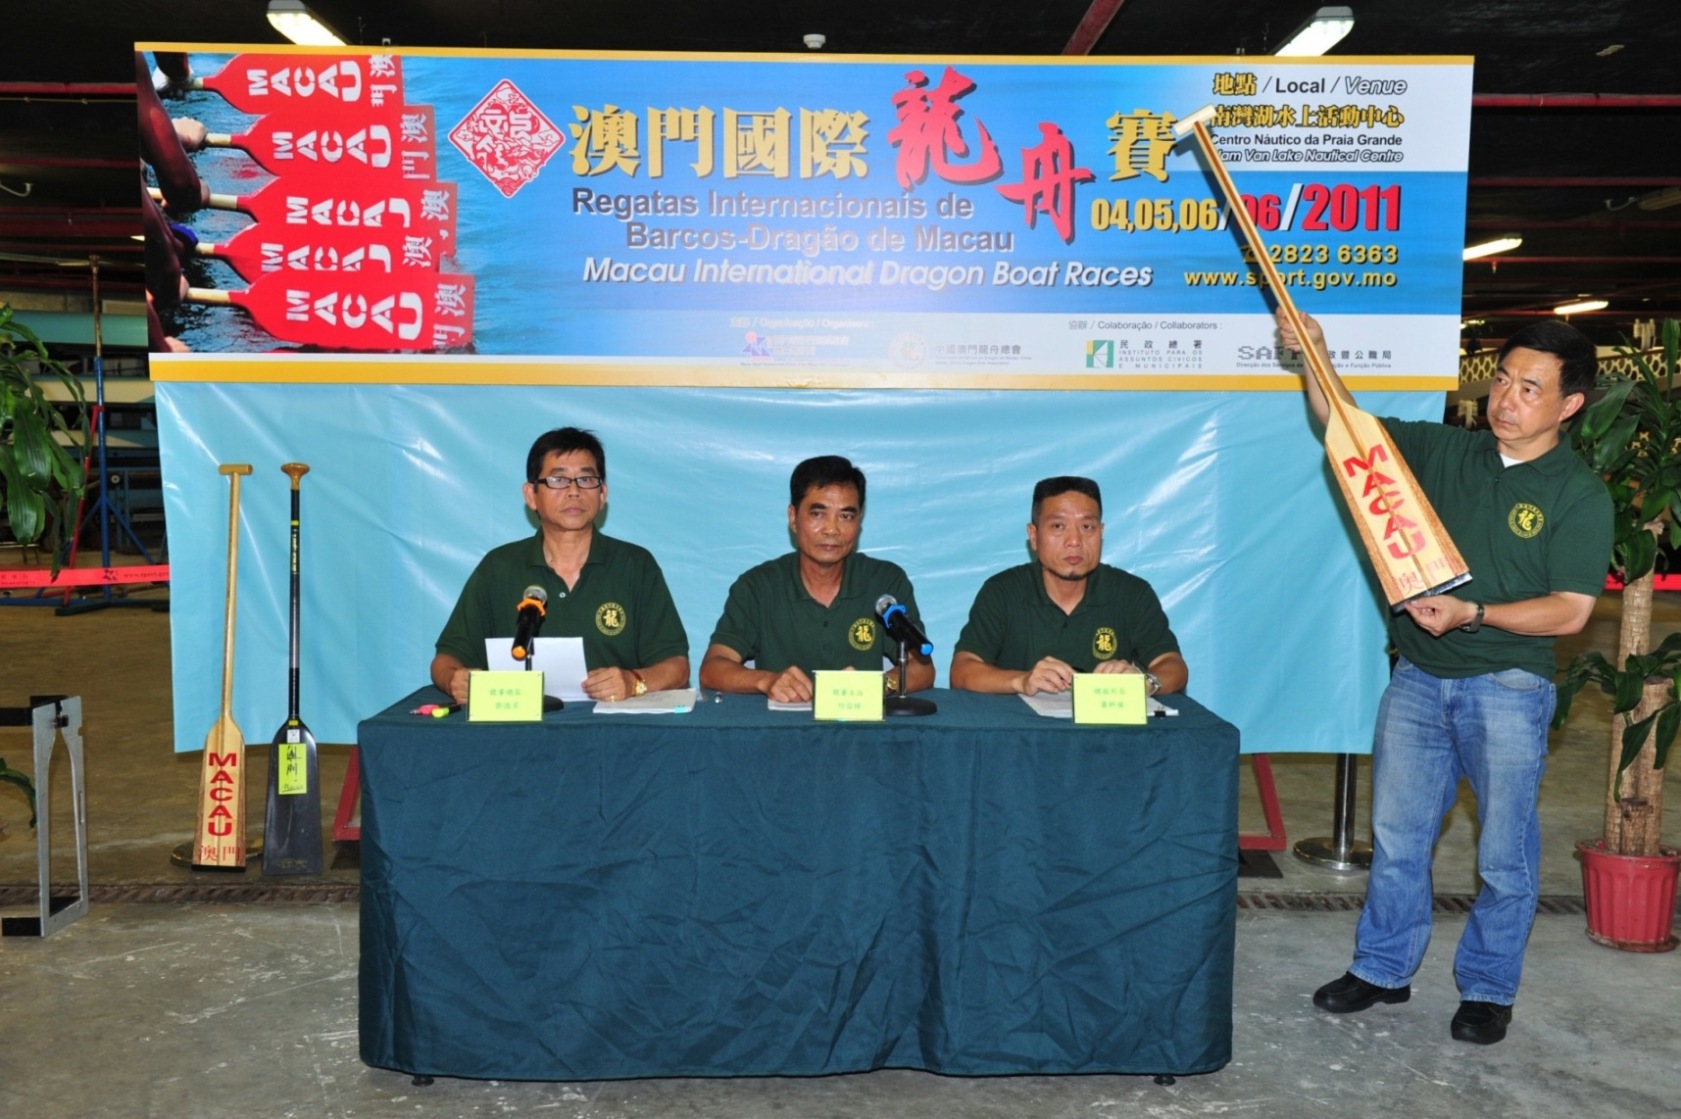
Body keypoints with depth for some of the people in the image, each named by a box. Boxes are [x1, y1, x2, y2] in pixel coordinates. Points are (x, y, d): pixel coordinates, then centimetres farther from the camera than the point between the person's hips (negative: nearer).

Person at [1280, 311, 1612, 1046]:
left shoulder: (1580, 495, -8)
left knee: (1505, 853, 8)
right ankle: (1382, 970, 28)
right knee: (1395, 837, 12)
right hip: (1417, 680, 4)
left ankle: (1488, 989, 27)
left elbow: (1569, 611, -13)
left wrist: (1472, 613, -26)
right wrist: (1315, 358, -10)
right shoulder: (1443, 451, 4)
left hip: (1508, 689, -4)